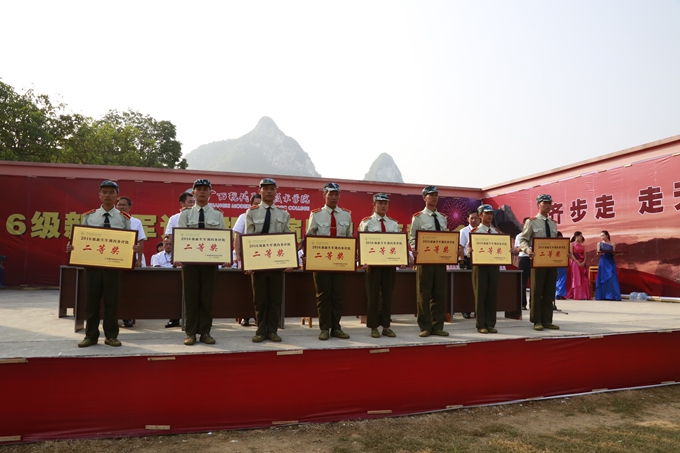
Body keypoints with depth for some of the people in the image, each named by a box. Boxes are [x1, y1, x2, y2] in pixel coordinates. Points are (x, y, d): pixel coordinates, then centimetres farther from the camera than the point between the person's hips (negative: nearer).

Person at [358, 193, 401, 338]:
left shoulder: (394, 224, 10)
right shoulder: (366, 222, 0)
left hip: (390, 263, 3)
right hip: (372, 263, -3)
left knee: (387, 295, 7)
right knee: (373, 296, 2)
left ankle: (386, 326, 16)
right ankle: (373, 327, 10)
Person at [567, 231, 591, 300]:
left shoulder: (582, 245, 15)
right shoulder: (572, 244, -2)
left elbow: (584, 255, 10)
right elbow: (571, 255, -10)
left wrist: (584, 262, -8)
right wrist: (578, 262, -17)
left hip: (582, 263, 6)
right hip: (575, 263, -6)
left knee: (584, 279, 2)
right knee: (576, 279, -5)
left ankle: (584, 295, 4)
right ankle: (577, 295, -3)